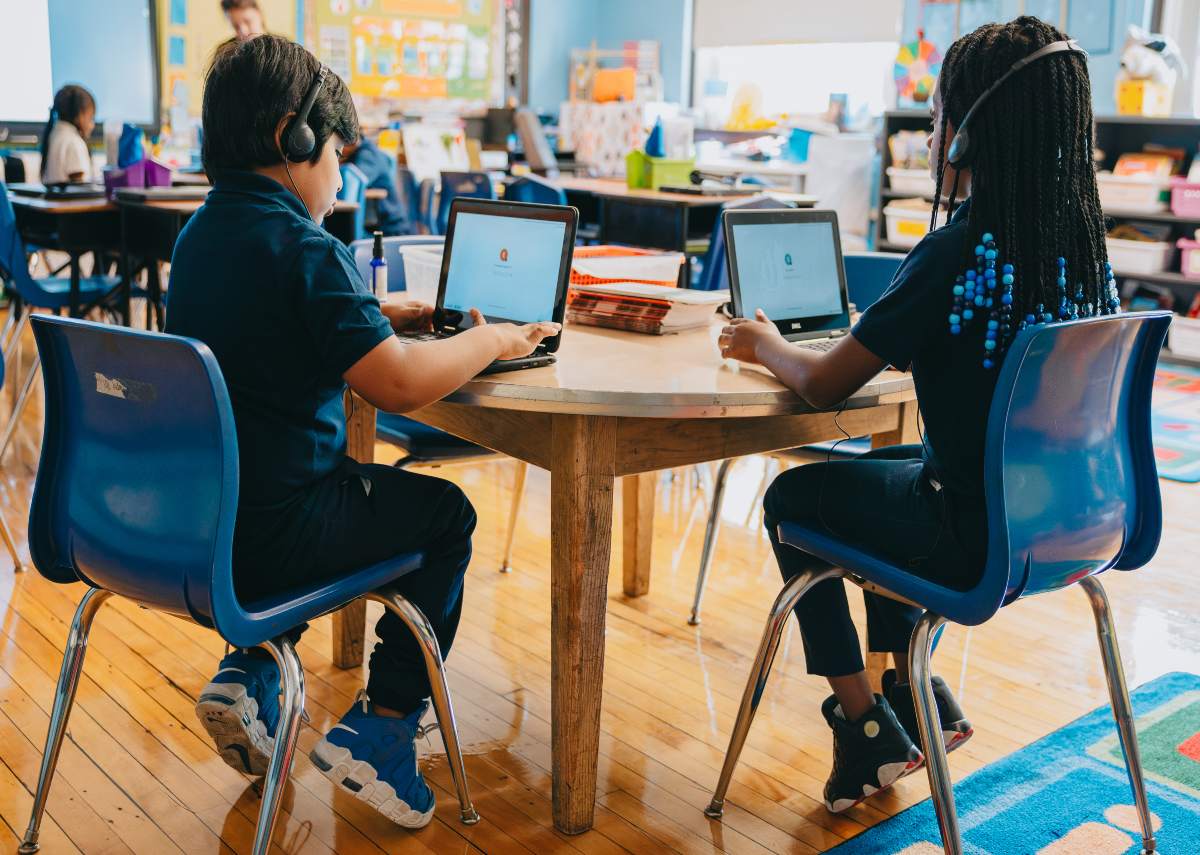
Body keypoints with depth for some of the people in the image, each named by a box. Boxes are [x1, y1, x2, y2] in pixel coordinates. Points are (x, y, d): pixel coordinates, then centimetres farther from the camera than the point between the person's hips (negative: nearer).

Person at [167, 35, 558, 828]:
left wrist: (380, 312, 19)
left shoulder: (202, 231, 9)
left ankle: (249, 675, 24)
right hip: (269, 536, -8)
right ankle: (380, 729, 11)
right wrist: (490, 340, -10)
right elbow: (400, 383, -26)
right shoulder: (303, 249, -20)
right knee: (447, 514, 13)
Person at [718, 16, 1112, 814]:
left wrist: (767, 345, 6)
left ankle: (867, 727, 21)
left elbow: (824, 385, -13)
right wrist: (906, 342, 19)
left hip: (979, 539, -7)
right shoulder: (1089, 248, -1)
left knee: (793, 499, 16)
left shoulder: (954, 256, -22)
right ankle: (913, 694, 33)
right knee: (873, 471, 30)